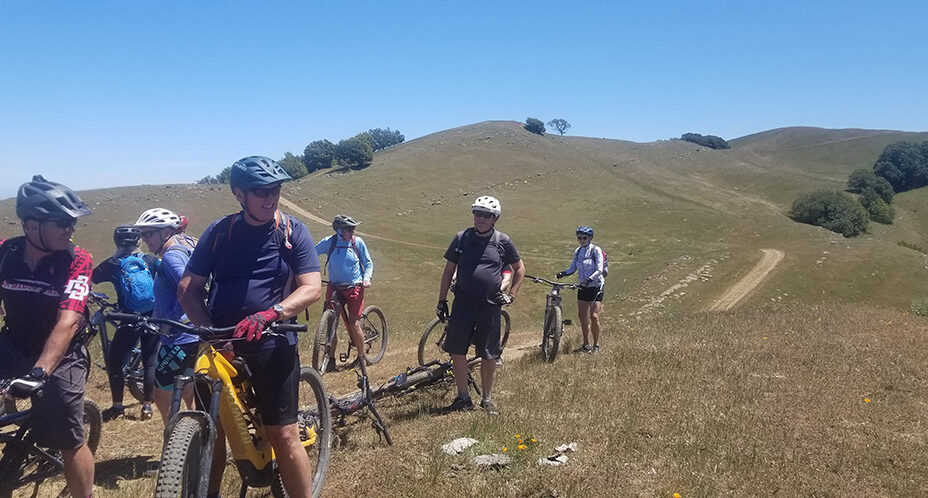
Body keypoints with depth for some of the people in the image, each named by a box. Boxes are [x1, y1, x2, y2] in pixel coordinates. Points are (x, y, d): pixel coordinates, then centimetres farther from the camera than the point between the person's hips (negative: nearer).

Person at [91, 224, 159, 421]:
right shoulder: (150, 260, 6)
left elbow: (89, 279, 3)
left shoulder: (113, 264, 1)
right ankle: (147, 406, 10)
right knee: (150, 362, 9)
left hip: (130, 320, -2)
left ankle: (117, 405, 12)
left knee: (114, 361, 12)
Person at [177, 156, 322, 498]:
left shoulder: (293, 232, -2)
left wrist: (269, 314, -27)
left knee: (284, 436, -2)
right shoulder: (219, 232, 4)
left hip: (273, 346, -2)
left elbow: (312, 288, -10)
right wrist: (207, 328, -13)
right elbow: (188, 288, 5)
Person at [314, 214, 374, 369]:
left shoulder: (358, 242, -4)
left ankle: (362, 356, 11)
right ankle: (331, 358, 13)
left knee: (354, 324, -6)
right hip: (334, 288, 1)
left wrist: (366, 278, -10)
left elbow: (368, 263, 6)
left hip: (354, 288, -1)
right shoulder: (328, 242, -5)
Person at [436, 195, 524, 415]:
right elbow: (449, 270, 8)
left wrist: (511, 295, 5)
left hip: (490, 306, -1)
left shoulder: (503, 241, 1)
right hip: (462, 304, 1)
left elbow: (519, 268, 14)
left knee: (488, 355, 5)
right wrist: (442, 301, 5)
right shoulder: (462, 238, 2)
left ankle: (487, 400, 20)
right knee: (457, 351, 2)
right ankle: (463, 397, 18)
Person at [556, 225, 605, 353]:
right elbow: (572, 268, 7)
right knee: (583, 317, 4)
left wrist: (589, 279, -31)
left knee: (593, 316, -12)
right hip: (583, 287, 5)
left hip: (596, 286, -5)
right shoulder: (577, 251, 7)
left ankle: (596, 345, 0)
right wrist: (562, 273, -12)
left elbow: (599, 270, -17)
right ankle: (586, 345, 15)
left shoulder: (596, 250, -9)